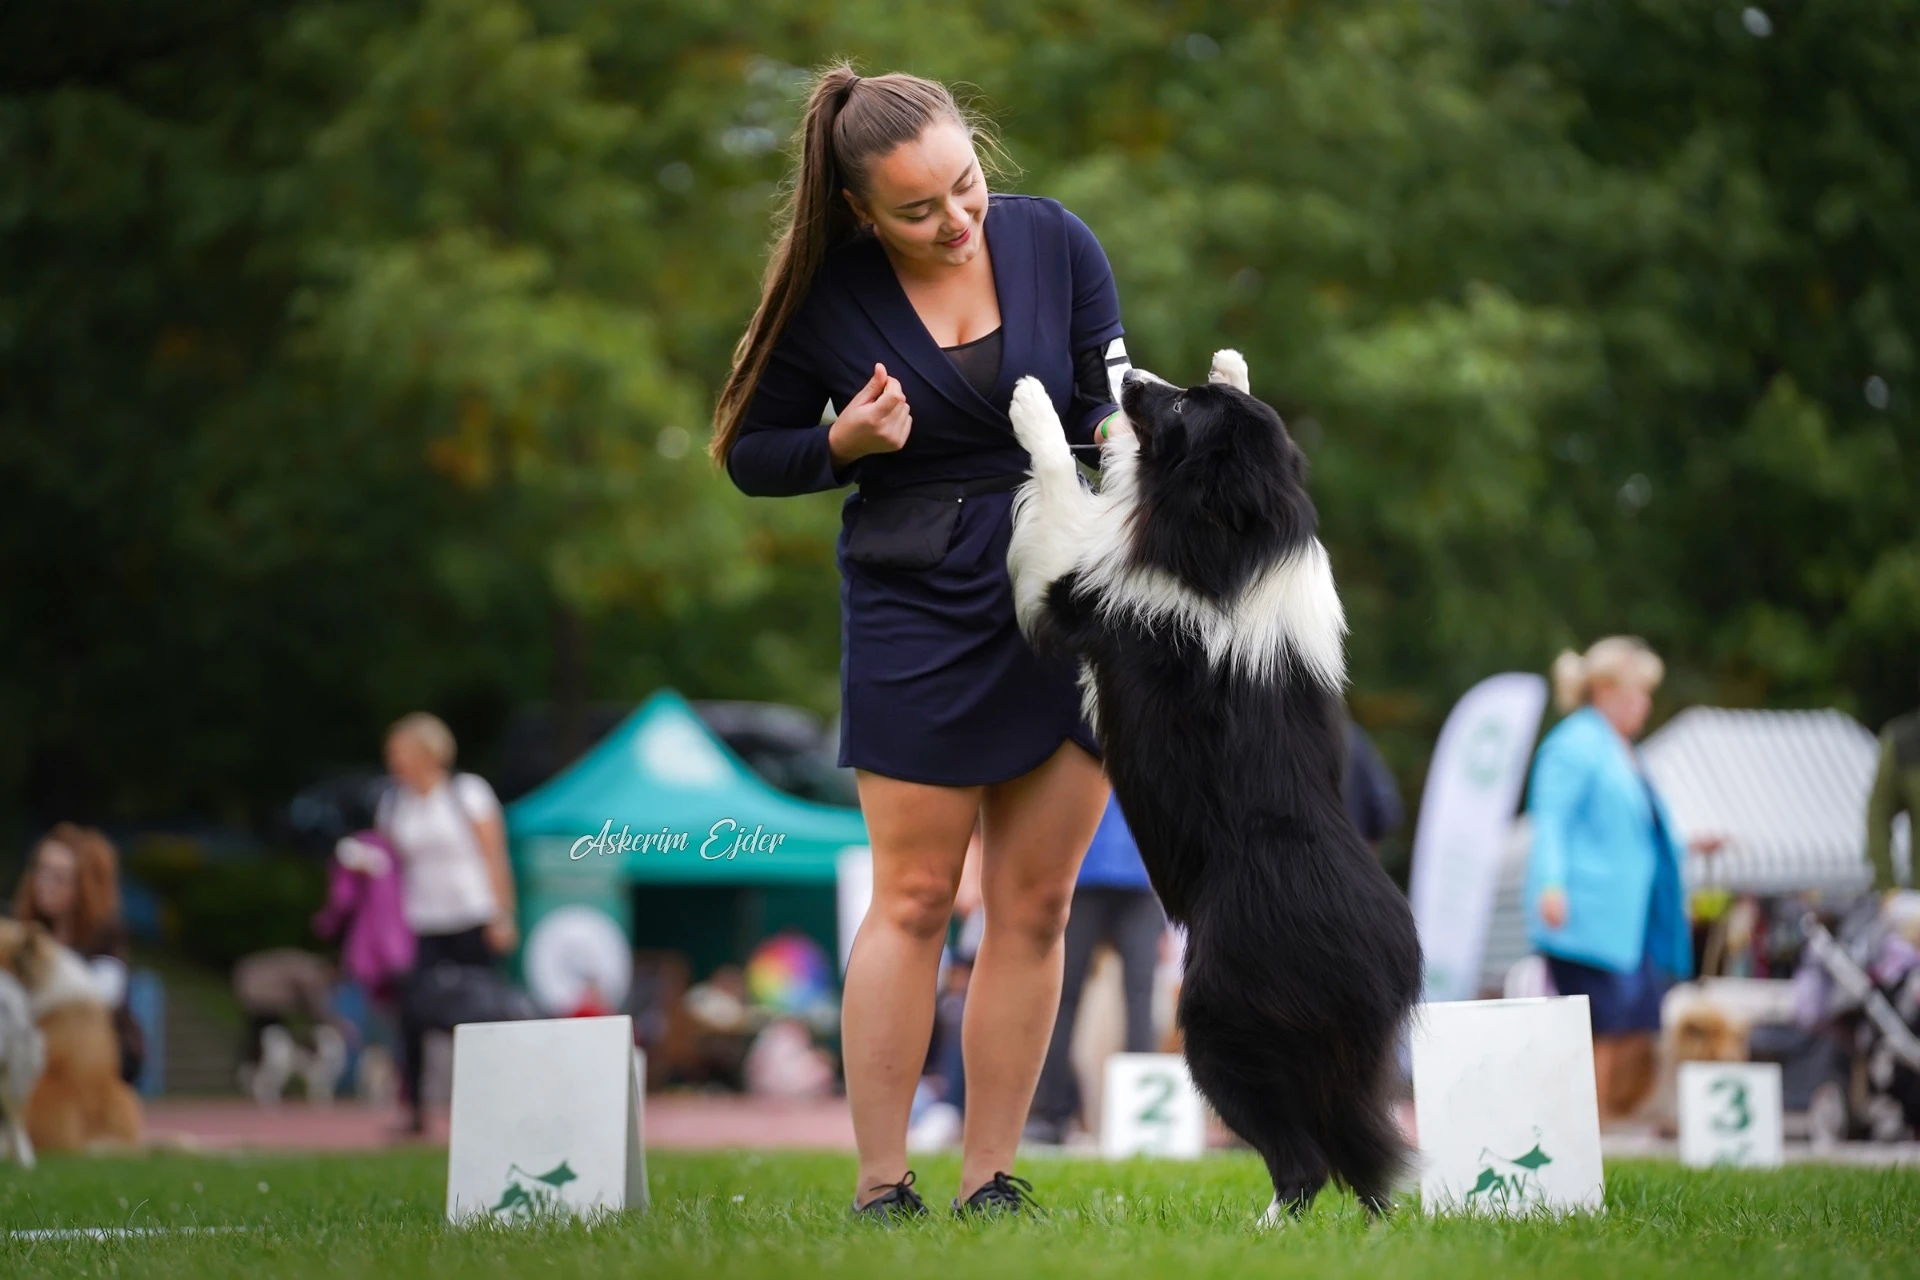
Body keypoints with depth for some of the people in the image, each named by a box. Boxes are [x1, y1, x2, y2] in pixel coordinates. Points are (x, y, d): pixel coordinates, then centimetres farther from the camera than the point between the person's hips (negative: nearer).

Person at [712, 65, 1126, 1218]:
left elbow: (1110, 399, 2)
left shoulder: (1055, 244, -3)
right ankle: (880, 1188, 4)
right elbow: (750, 451, 4)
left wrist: (1122, 429, -21)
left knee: (1035, 904, 4)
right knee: (914, 898, -2)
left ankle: (991, 1180, 12)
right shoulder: (829, 293, -6)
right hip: (916, 605, -2)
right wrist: (844, 443, -15)